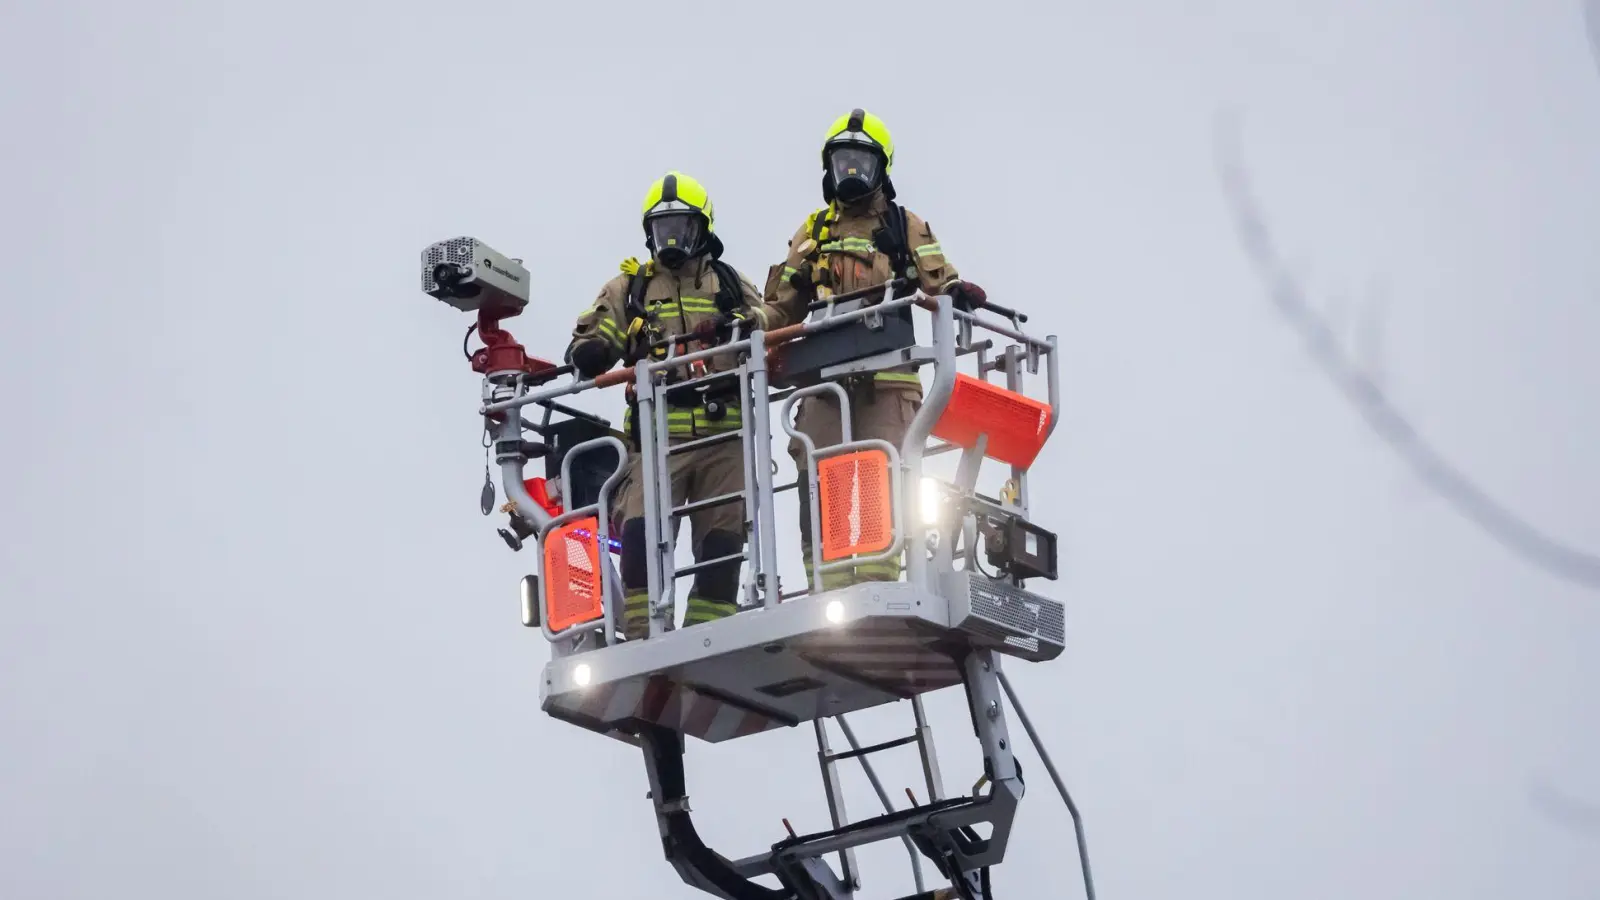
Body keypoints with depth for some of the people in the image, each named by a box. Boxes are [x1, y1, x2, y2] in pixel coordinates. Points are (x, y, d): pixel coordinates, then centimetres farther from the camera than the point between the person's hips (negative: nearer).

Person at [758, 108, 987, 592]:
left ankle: (878, 585, -14)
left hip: (887, 378, -2)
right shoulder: (814, 231, 22)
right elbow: (783, 305, 19)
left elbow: (938, 281, 1)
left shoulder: (907, 227, 15)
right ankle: (829, 593, -7)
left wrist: (957, 293, -23)